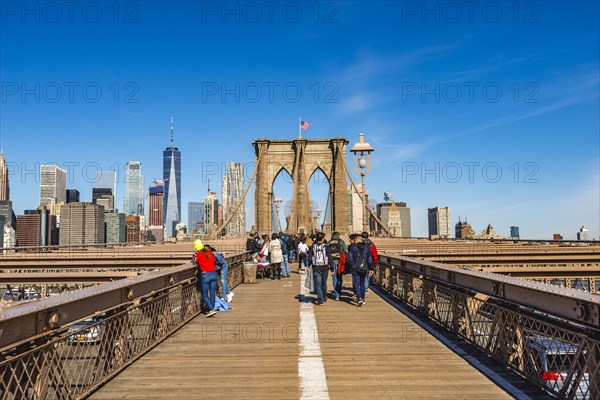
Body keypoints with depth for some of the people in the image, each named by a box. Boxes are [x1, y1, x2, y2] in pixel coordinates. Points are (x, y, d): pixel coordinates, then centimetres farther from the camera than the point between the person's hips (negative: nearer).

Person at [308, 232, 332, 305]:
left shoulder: (312, 247, -3)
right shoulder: (326, 246, -7)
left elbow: (310, 258, -3)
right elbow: (329, 257, -8)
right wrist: (330, 266, -1)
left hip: (316, 268, -1)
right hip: (325, 267, 1)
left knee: (318, 284, 3)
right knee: (324, 283, 19)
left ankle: (321, 300, -2)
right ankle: (324, 297, 36)